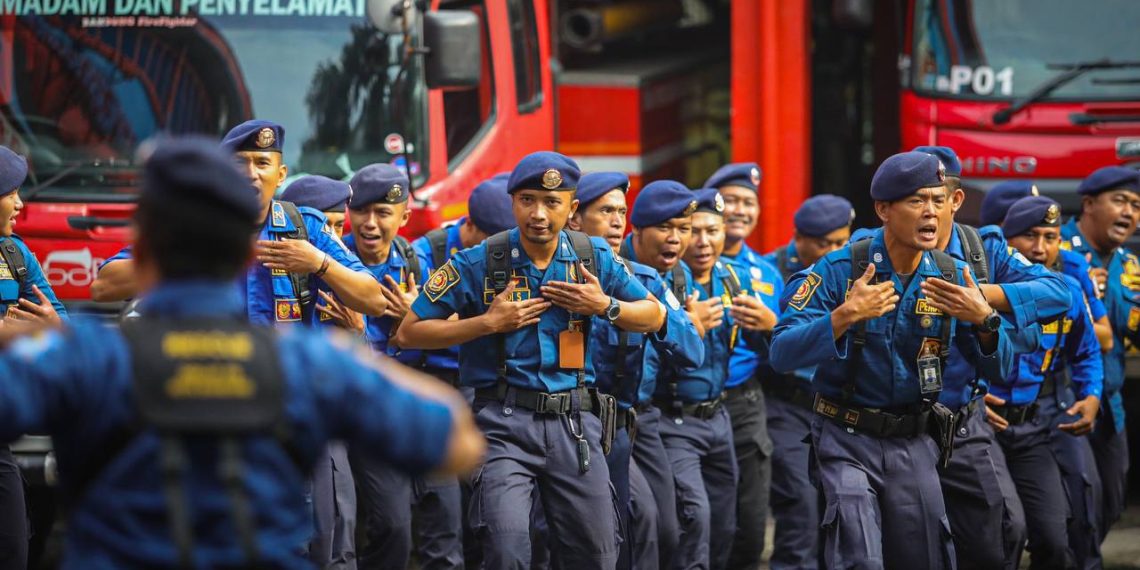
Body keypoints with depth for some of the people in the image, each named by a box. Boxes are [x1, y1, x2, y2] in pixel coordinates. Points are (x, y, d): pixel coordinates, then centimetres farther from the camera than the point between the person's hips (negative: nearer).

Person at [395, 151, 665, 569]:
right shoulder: (478, 264, -4)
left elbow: (654, 316, 16)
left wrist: (605, 306, -4)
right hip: (505, 421, -3)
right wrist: (489, 322, -11)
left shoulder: (594, 258, 5)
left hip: (575, 422, 3)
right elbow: (409, 333, -2)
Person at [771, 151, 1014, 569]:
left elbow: (999, 370, 0)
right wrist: (845, 316, -32)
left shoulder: (953, 278, 0)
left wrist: (983, 319, -20)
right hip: (847, 440, -4)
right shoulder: (840, 270, -11)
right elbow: (782, 354, -18)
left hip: (914, 443, 4)